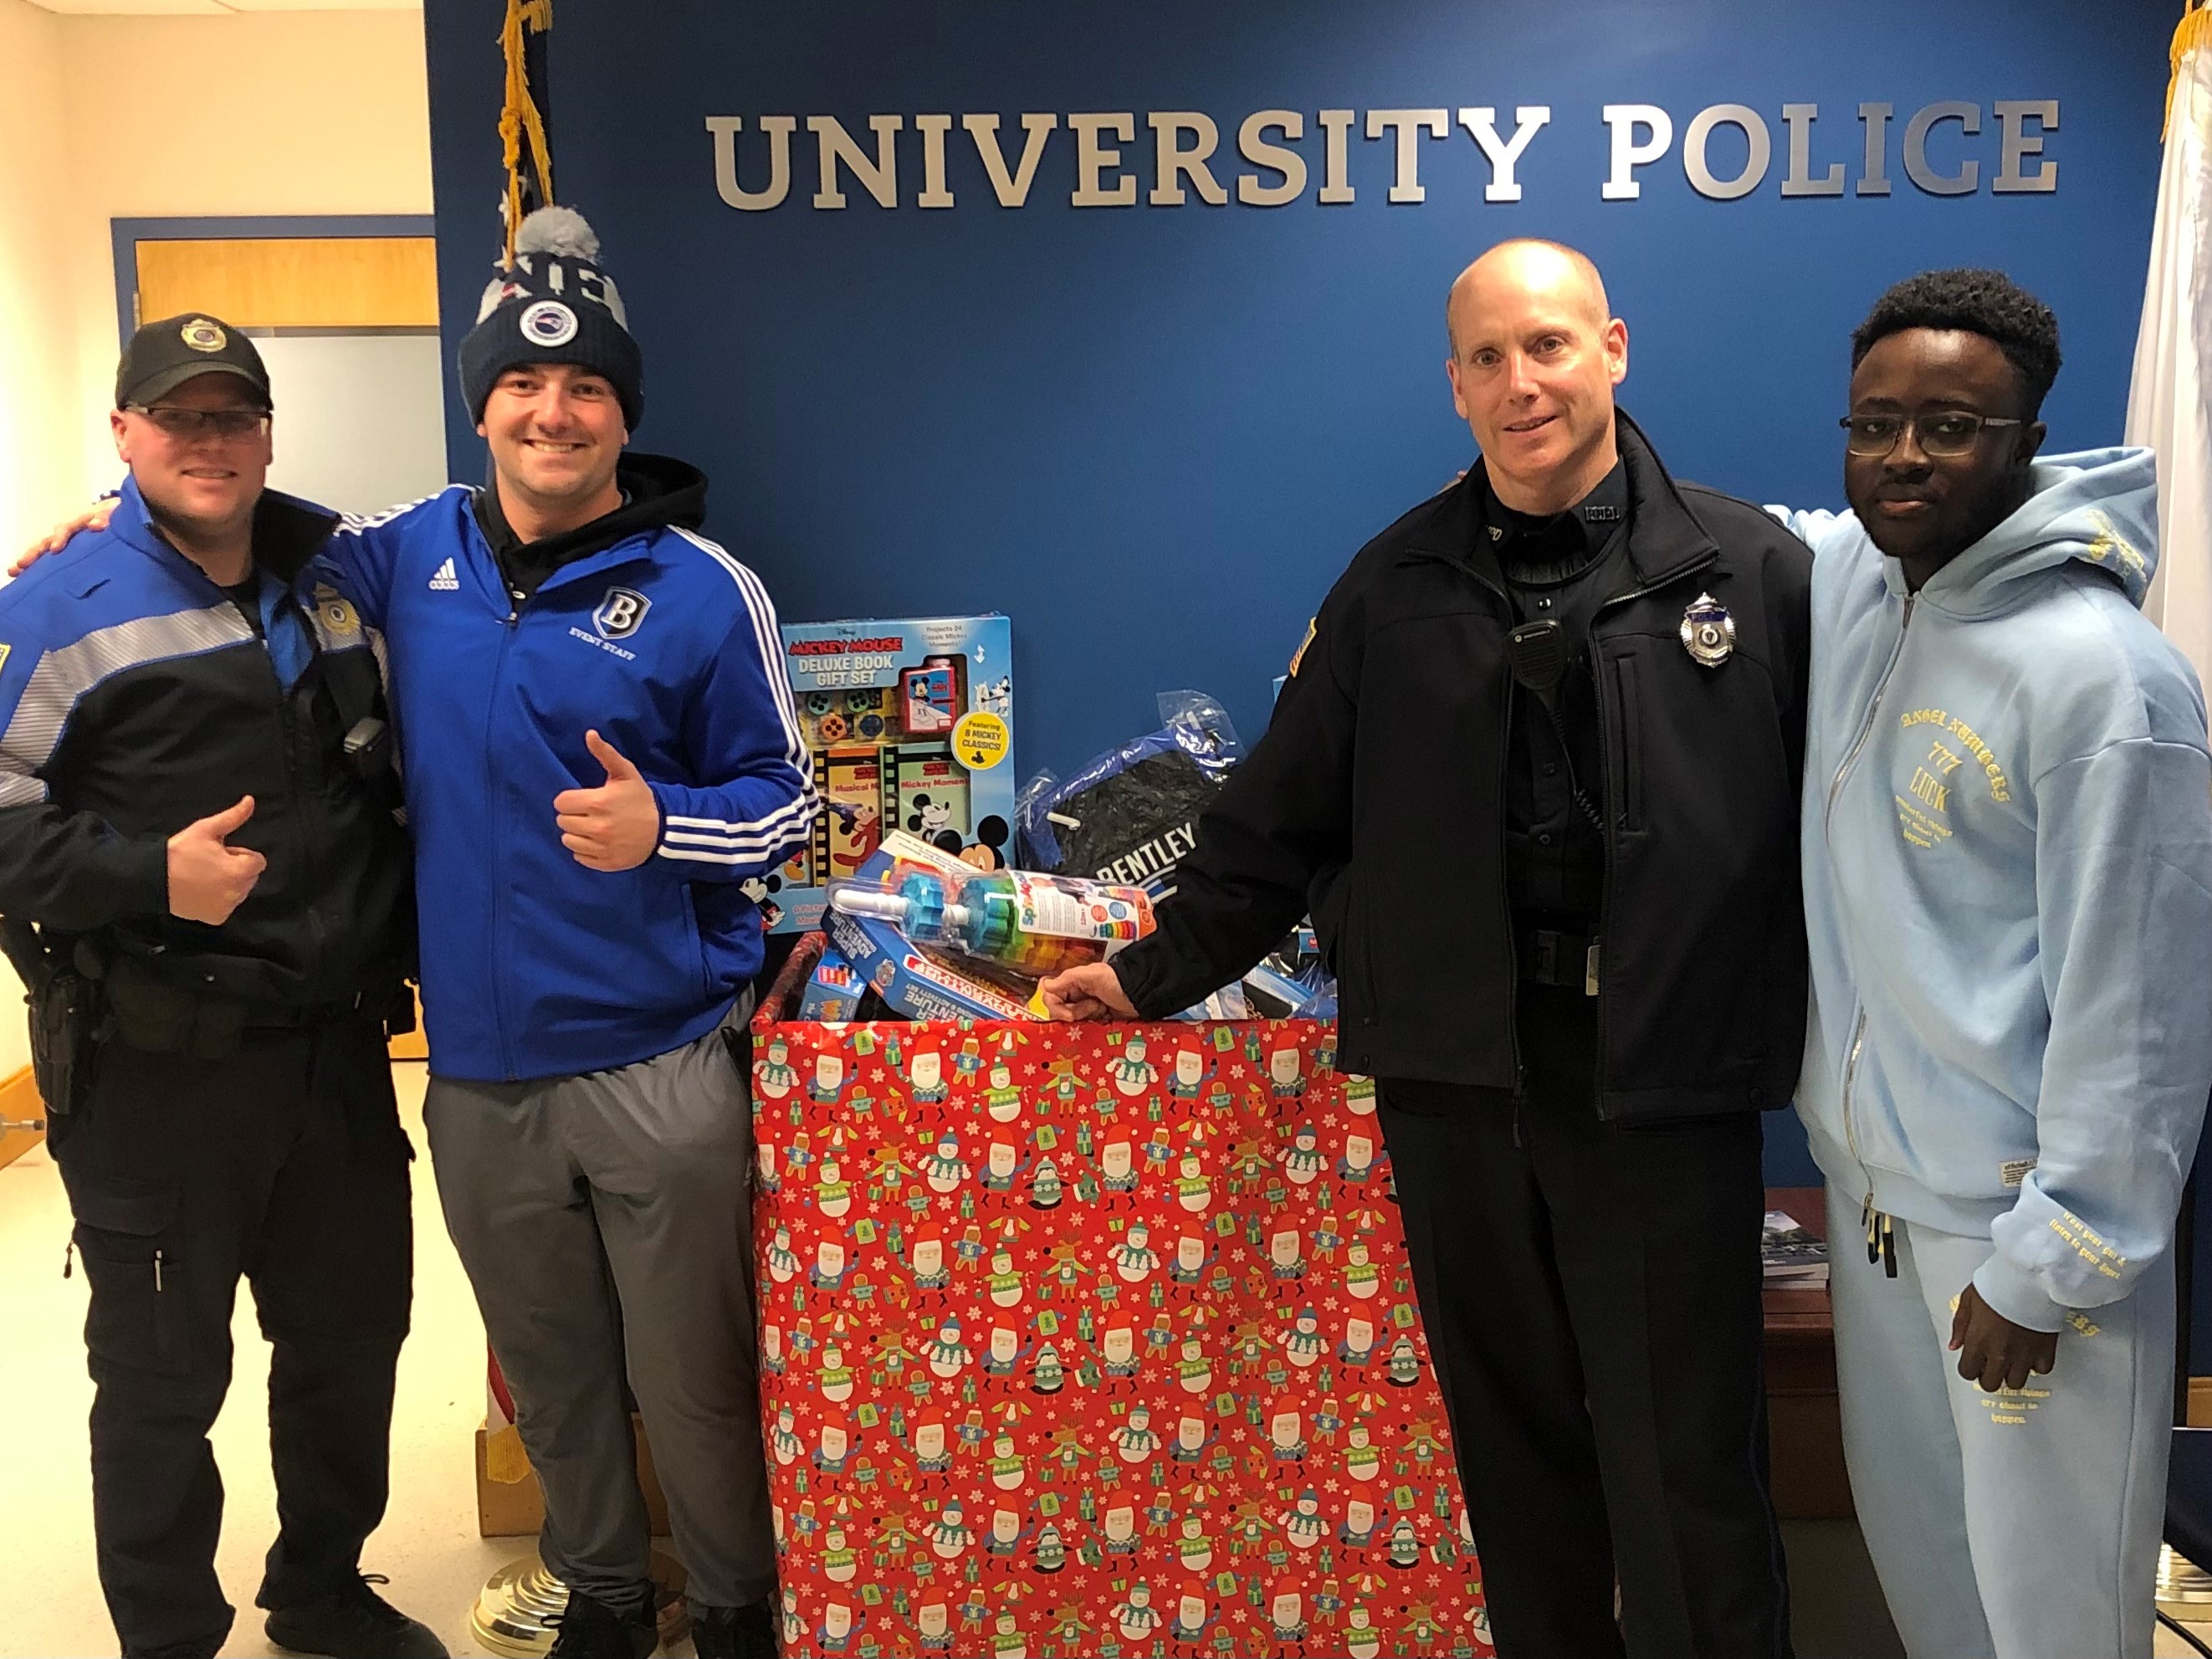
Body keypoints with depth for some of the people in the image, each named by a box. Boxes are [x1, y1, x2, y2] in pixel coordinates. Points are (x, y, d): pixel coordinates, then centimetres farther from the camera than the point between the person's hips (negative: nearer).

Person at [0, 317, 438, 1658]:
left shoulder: (338, 586, 10)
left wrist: (404, 949, 10)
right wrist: (150, 876, -23)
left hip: (338, 1046, 6)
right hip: (158, 1068, -5)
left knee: (354, 1336, 18)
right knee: (164, 1379, 8)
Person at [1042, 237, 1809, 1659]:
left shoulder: (1753, 571, -1)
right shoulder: (1399, 586, 7)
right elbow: (1283, 818, 12)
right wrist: (1160, 971, 13)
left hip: (1666, 1083, -2)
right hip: (1455, 1074, 3)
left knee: (1685, 1472, 5)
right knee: (1513, 1435, 16)